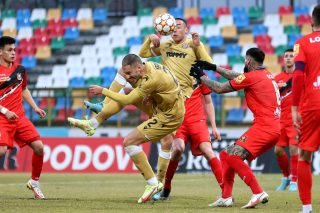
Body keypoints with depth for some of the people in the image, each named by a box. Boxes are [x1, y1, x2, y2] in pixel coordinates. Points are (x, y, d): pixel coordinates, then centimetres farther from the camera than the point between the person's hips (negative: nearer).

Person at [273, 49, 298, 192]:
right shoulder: (278, 78, 11)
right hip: (281, 119, 4)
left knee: (293, 148, -13)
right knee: (278, 150, 2)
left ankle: (294, 181, -4)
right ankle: (286, 177, 23)